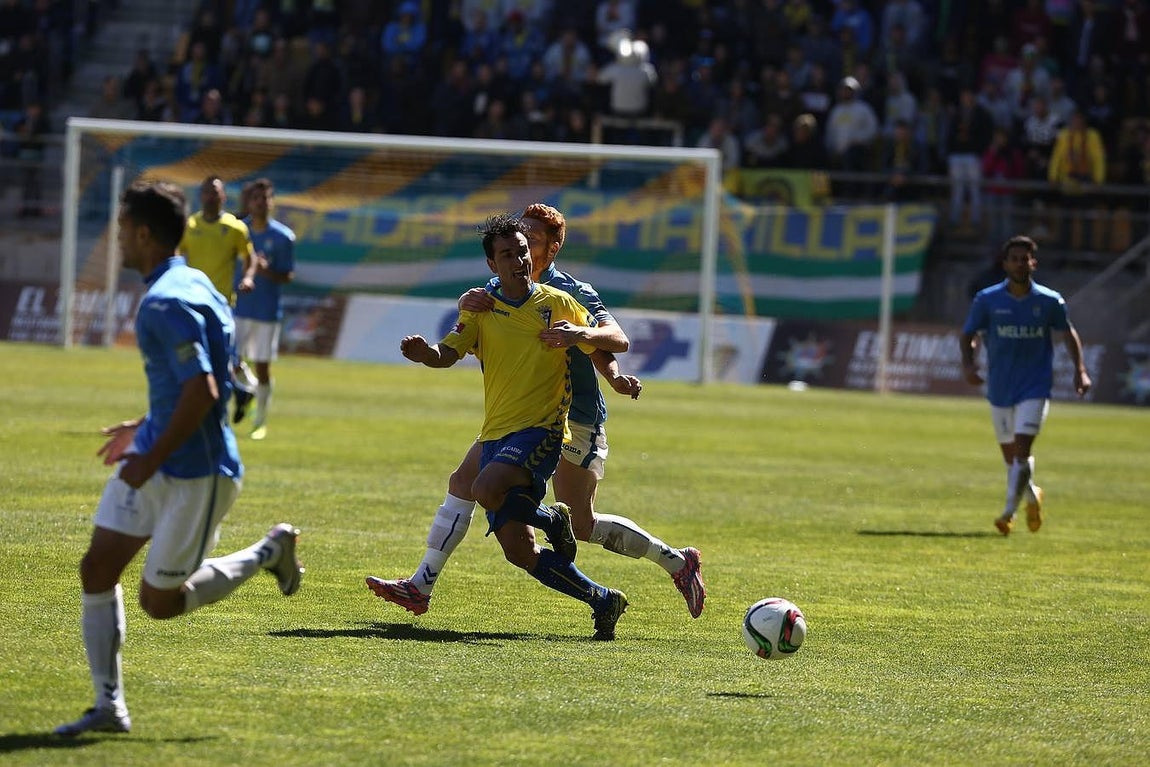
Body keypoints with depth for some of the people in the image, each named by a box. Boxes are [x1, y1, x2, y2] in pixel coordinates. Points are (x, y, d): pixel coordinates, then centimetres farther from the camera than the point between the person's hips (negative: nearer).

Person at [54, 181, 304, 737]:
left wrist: (153, 458, -23)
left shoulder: (167, 304, -22)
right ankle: (109, 705, 7)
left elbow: (202, 391, -29)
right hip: (157, 450, 10)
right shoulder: (189, 284, 10)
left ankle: (269, 553, 17)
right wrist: (144, 431, 24)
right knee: (97, 567, 3)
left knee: (160, 602, 2)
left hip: (195, 472, -10)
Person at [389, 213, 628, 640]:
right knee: (518, 551, -3)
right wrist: (424, 353, -28)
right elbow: (448, 354, -4)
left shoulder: (558, 304, 5)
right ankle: (602, 600, 12)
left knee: (486, 490, -33)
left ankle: (551, 518, -4)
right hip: (495, 435, 4)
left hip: (540, 429, -4)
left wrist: (578, 334, -13)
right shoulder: (481, 311, 10)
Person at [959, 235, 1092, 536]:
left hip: (1034, 388, -2)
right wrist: (968, 364, -16)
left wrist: (1080, 370, 3)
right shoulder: (987, 300, -4)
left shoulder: (1049, 301, -4)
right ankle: (1031, 496, 39)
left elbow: (1068, 332, 11)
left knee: (1021, 453, -17)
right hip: (1000, 389, 2)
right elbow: (968, 335, 2)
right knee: (1010, 456, 12)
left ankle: (1009, 512, -11)